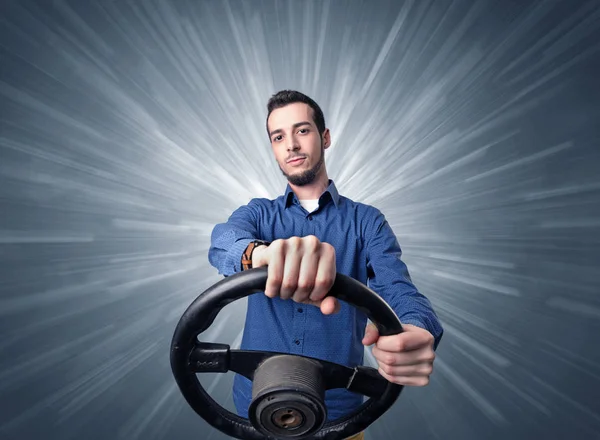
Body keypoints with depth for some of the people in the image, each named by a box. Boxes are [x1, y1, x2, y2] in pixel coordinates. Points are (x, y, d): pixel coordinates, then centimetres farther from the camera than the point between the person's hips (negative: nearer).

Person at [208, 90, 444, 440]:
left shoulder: (367, 221, -4)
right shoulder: (257, 213, -1)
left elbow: (398, 288, -16)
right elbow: (223, 242, -22)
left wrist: (415, 334, -40)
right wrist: (258, 252, -46)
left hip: (338, 408, -1)